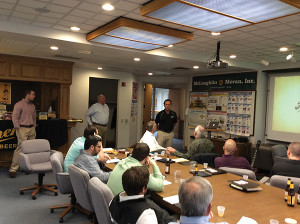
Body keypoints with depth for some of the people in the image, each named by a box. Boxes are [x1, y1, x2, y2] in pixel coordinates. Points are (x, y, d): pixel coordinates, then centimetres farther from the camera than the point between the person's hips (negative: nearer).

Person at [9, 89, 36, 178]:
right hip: (22, 129, -7)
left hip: (31, 129, 7)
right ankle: (13, 169, -8)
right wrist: (18, 129, -13)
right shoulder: (19, 104, -5)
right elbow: (14, 117, -9)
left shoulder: (32, 105, 17)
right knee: (21, 148, -13)